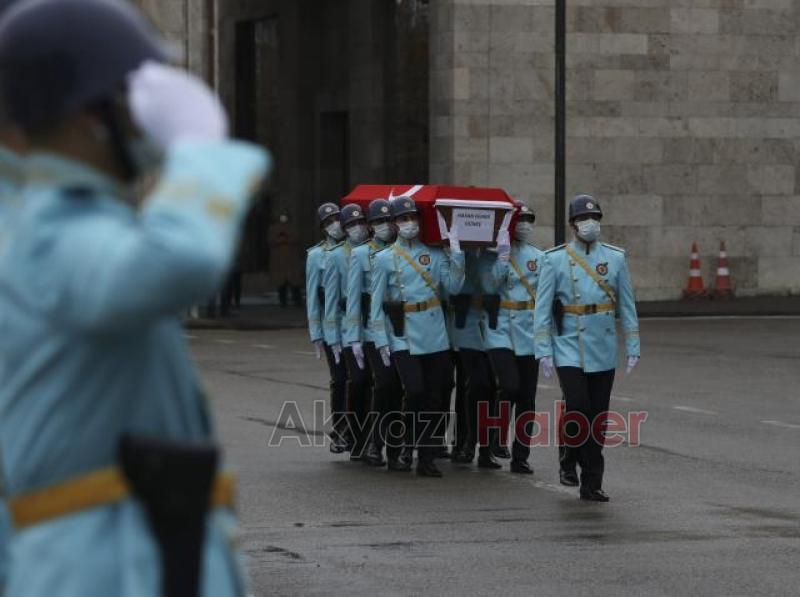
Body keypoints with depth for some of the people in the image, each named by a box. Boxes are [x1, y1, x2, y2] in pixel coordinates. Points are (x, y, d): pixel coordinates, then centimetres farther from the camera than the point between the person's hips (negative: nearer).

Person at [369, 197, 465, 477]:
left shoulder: (435, 254, 9)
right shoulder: (384, 259, 3)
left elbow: (453, 287, -2)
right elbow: (376, 303, 2)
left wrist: (456, 253, -9)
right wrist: (381, 340, -5)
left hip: (436, 337, 3)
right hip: (404, 338, -3)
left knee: (434, 399, 2)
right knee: (415, 392, -16)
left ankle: (426, 459, 11)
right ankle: (408, 447, 5)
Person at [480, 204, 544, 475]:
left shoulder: (538, 257, 10)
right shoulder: (491, 255, 0)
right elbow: (490, 285, -15)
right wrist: (503, 256, -19)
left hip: (529, 334, 4)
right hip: (501, 332, -4)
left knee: (527, 397, 4)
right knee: (510, 386, -20)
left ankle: (520, 457, 12)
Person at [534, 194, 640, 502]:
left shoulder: (615, 258, 6)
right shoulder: (555, 260, 0)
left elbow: (627, 306, 9)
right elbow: (543, 308, 0)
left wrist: (633, 347, 3)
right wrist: (543, 350, -7)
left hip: (603, 350, 3)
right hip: (569, 348, -2)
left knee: (598, 418, 4)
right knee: (577, 410, -16)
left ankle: (592, 485, 12)